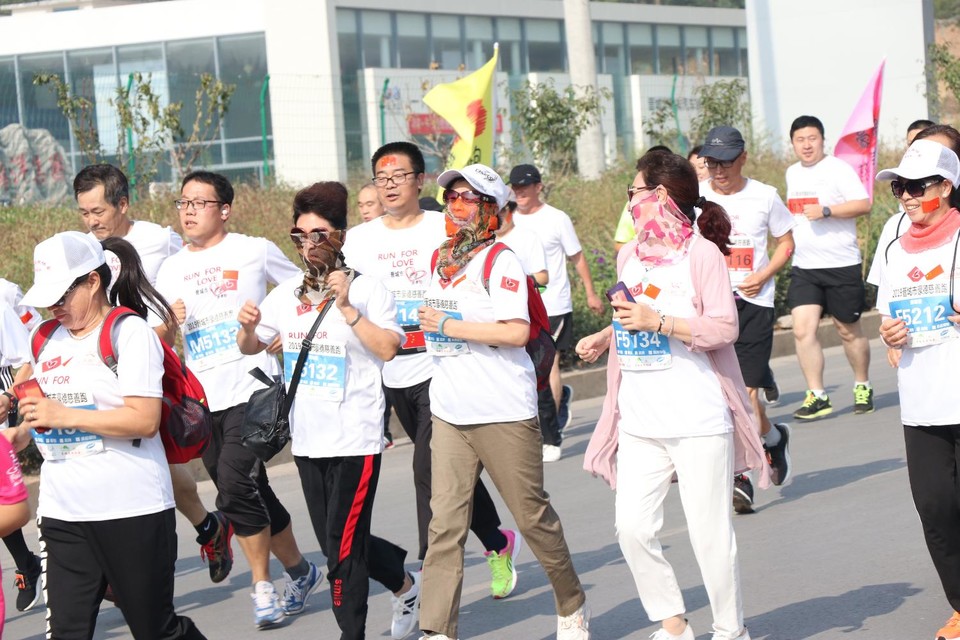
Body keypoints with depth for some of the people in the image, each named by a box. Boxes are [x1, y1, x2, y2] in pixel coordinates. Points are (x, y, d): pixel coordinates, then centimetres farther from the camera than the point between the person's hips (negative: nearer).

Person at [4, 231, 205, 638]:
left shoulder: (130, 333, -8)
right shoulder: (48, 342, 14)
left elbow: (145, 420, -18)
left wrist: (64, 416, -19)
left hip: (131, 511, -6)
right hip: (62, 515, 6)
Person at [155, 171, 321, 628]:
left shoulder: (254, 251, 1)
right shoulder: (171, 269, 12)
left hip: (251, 390, -5)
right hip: (202, 399, 5)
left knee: (235, 489, -18)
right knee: (253, 496, 11)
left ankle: (262, 587, -4)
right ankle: (299, 571, 28)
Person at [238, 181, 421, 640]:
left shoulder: (367, 289, -8)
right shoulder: (287, 294, 9)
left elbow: (388, 348, -21)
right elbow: (250, 347, 15)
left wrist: (346, 307, -26)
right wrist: (247, 327, -6)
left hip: (355, 439, -6)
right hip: (306, 440, 6)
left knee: (342, 548, -7)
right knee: (337, 542, 16)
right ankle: (404, 584, 38)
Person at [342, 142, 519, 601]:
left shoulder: (446, 231, -3)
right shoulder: (359, 240, 9)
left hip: (441, 369, -5)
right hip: (393, 377, 5)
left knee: (430, 469, -13)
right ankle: (498, 543, 33)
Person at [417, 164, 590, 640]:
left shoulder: (500, 260, -10)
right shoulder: (440, 258, 13)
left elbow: (516, 331, -20)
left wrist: (449, 326, -18)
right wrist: (430, 328, 13)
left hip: (503, 410, -6)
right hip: (449, 412, 6)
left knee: (533, 516, 6)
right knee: (444, 521, -3)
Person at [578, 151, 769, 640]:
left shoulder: (702, 252, -8)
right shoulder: (630, 255, 13)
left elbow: (724, 329, -13)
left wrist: (657, 321, -20)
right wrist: (605, 337, 9)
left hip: (698, 421, -6)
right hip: (639, 421, 6)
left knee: (709, 531, 0)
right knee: (633, 528, 0)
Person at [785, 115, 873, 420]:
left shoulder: (838, 169, -8)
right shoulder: (792, 173, 13)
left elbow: (863, 204, -18)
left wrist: (826, 211, -26)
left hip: (841, 265, -5)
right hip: (804, 268, 5)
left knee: (849, 331, 7)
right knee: (803, 329, -10)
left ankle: (862, 387, 27)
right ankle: (817, 396, -7)